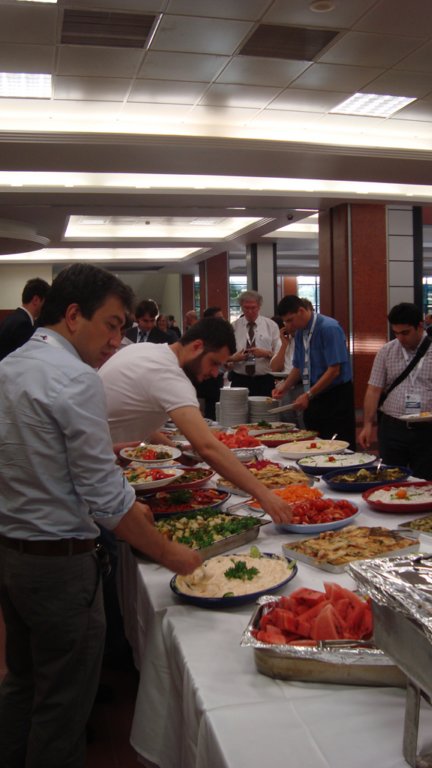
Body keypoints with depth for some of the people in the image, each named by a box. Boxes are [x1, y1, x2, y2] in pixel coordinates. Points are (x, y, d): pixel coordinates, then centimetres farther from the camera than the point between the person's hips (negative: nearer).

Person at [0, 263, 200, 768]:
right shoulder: (74, 378, -21)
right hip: (58, 561, -9)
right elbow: (104, 495, -21)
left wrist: (126, 507, 14)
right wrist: (169, 554, -10)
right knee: (62, 706, 9)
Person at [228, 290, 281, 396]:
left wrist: (266, 353, -17)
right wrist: (233, 358, -15)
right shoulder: (233, 327, 6)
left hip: (265, 381, 0)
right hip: (239, 380, 0)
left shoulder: (271, 325, 6)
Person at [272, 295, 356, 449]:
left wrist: (308, 395, -20)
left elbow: (334, 370, -19)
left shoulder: (329, 328, -15)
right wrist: (285, 386, 0)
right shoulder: (300, 332, 8)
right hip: (313, 399, 7)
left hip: (335, 397, -7)